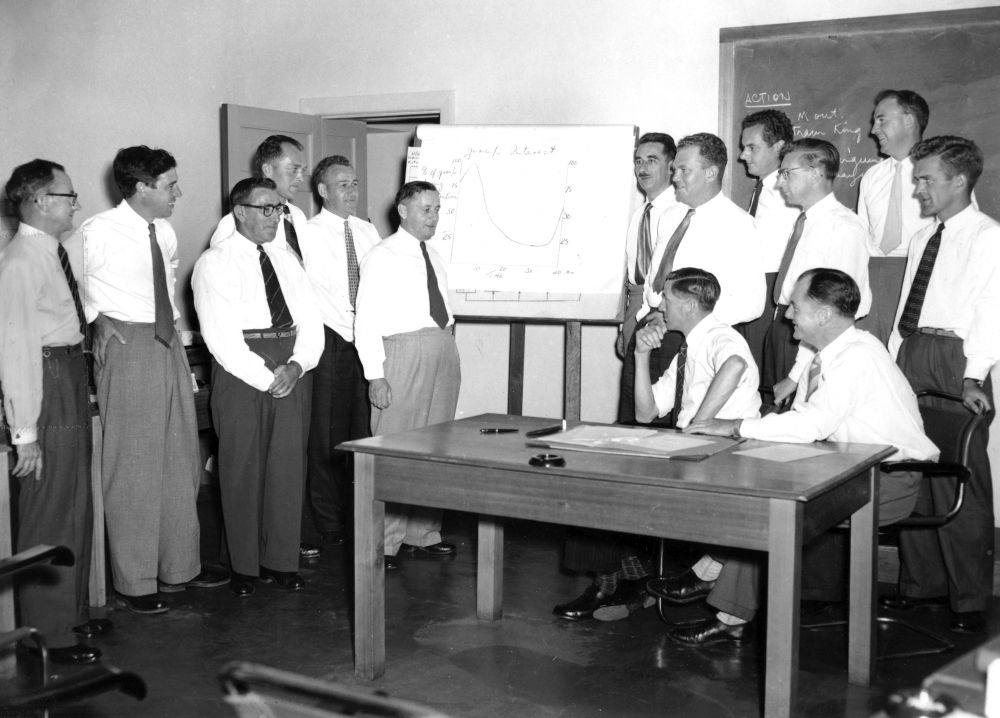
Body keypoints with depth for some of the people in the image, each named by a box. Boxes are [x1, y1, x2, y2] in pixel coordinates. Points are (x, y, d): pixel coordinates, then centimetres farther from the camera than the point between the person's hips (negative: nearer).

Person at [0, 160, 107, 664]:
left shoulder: (59, 253, 9)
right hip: (47, 384, -9)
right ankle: (47, 635, 13)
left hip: (72, 382, 9)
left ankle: (72, 614, 34)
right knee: (49, 514, 0)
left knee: (76, 506, 19)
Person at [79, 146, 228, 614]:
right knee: (132, 467, 0)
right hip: (127, 347, -7)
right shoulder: (98, 234, -14)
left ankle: (181, 567, 27)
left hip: (169, 344, 7)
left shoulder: (165, 232, 6)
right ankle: (134, 582, 13)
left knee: (181, 460, 13)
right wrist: (101, 321, -4)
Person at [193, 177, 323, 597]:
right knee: (242, 468, 1)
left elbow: (311, 321, 10)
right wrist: (265, 377, -15)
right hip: (240, 370, -5)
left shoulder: (287, 261, 16)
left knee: (289, 465, 6)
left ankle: (281, 561, 16)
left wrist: (296, 365, -9)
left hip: (291, 371, 5)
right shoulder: (215, 263, -2)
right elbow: (220, 335, -11)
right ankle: (245, 567, 12)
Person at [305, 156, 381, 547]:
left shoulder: (368, 231, 13)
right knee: (327, 434, -2)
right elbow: (309, 290, -7)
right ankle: (329, 525, 7)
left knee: (365, 429, 6)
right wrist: (347, 329, -9)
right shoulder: (309, 233, -2)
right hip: (330, 339, -4)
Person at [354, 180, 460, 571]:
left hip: (444, 353, 7)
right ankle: (385, 543, 3)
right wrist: (376, 375, -15)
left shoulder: (434, 256, 18)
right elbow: (366, 320, -9)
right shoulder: (383, 256, -3)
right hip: (404, 352, -7)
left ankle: (424, 534, 21)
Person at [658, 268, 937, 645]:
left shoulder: (856, 356, -21)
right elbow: (802, 425, 9)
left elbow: (812, 424, -30)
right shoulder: (828, 354, 9)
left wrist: (735, 426, -25)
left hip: (890, 482, -9)